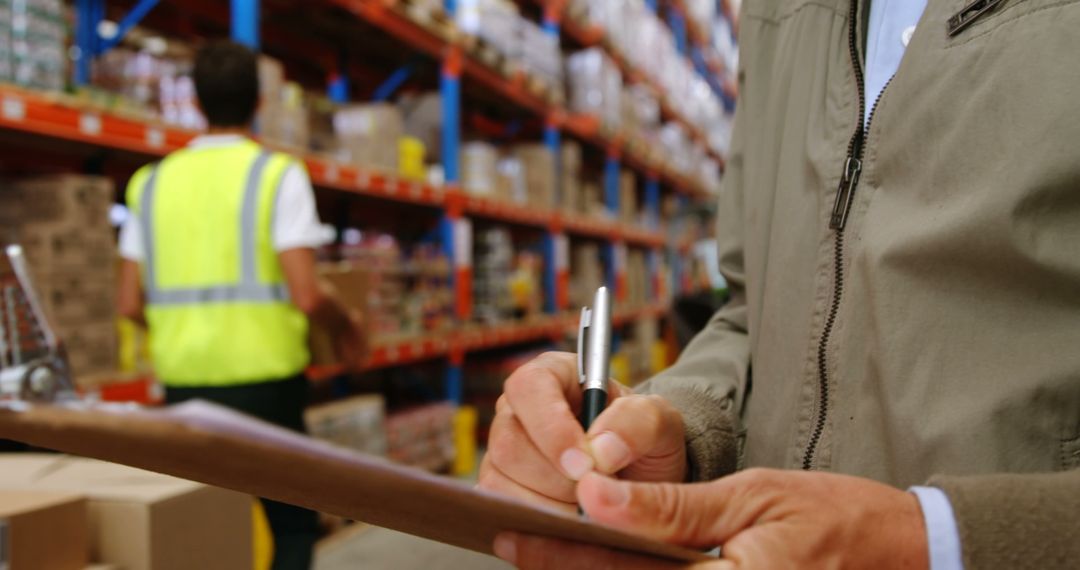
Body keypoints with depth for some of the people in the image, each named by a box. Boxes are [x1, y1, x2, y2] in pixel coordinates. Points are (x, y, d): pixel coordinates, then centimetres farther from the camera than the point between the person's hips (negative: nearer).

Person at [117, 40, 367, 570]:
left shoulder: (153, 182, 7)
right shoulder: (278, 174, -6)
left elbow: (130, 304, 6)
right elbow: (307, 296, -14)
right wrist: (346, 327, 6)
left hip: (182, 382, 4)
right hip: (263, 380, -4)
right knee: (294, 525, 12)